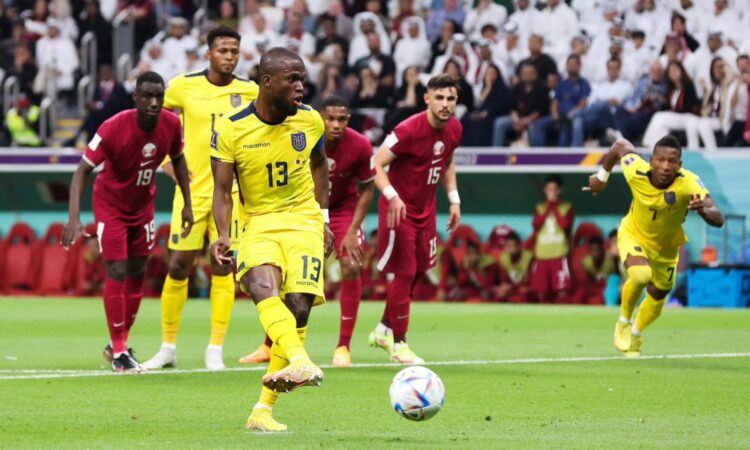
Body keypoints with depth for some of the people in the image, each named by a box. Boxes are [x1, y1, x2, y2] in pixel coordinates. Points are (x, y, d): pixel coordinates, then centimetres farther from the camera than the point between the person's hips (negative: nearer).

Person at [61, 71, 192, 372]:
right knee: (117, 273, -12)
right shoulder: (113, 129, -30)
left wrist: (187, 204, 3)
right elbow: (82, 172, -26)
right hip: (110, 204, -5)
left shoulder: (171, 125, -17)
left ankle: (119, 344, 26)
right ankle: (118, 352, -3)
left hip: (143, 205, 5)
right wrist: (74, 218, -36)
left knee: (137, 272, 10)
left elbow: (178, 160, 4)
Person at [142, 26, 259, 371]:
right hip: (191, 189, 0)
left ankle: (215, 350, 3)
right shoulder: (183, 86, -2)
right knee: (178, 266, 1)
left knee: (223, 268, -3)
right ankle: (168, 348, 13)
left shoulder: (250, 92, 0)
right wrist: (166, 160, 1)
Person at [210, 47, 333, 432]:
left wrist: (323, 218, 15)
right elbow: (222, 190, -5)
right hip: (258, 223, -2)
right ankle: (300, 361, -55)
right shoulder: (231, 129, -9)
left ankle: (263, 410, -6)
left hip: (302, 220, 2)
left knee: (298, 306, -14)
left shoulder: (309, 120, 0)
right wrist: (223, 235, -20)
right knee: (263, 288, -33)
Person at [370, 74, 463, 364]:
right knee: (404, 274, -6)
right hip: (400, 209, -7)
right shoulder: (409, 130, -23)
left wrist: (454, 199, 12)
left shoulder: (454, 129, 0)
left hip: (426, 209, 7)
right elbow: (377, 164, -21)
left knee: (418, 271, 13)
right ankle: (398, 344, 5)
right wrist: (392, 196, -34)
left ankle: (384, 329, 31)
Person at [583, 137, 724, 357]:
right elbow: (621, 146, -9)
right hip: (633, 234, -2)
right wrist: (602, 176, 5)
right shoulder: (636, 172, -32)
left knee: (657, 297, 17)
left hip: (666, 246, 2)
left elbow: (718, 220, -45)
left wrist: (703, 210, -67)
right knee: (641, 274, -30)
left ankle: (635, 336, 50)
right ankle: (624, 322, 1)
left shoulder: (689, 182, -37)